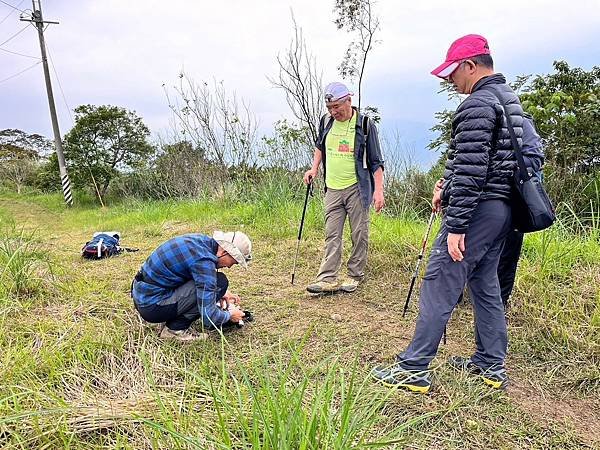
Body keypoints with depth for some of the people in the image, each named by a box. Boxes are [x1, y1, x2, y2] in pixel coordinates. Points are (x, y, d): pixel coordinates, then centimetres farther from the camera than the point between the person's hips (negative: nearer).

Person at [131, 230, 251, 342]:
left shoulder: (202, 240, 2)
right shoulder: (204, 260, -25)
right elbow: (208, 317, -25)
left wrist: (222, 293, 16)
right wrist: (229, 315, -5)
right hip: (152, 307, -10)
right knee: (220, 282, -16)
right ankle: (175, 328, -6)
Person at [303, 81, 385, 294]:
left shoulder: (365, 124, -8)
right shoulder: (326, 121, 4)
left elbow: (376, 162, -5)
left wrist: (378, 190, -12)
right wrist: (314, 168, 11)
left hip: (357, 188, -4)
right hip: (332, 189, 4)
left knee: (359, 234, 4)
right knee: (331, 235, 3)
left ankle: (354, 276, 17)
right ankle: (327, 278, 5)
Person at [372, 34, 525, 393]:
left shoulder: (477, 105, -15)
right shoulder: (510, 98, 17)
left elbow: (471, 170, -21)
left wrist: (456, 226, -20)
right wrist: (447, 187, 20)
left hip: (477, 210, -10)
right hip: (502, 208, 10)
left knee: (439, 286, -6)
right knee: (485, 285, 16)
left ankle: (414, 369, 0)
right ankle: (492, 366, 24)